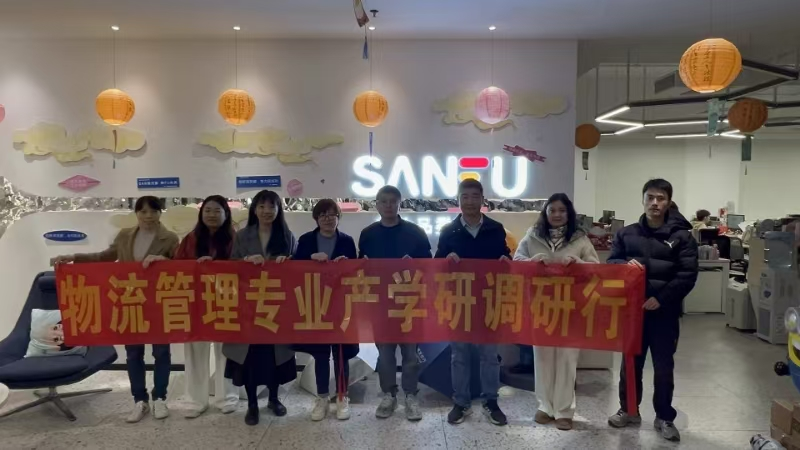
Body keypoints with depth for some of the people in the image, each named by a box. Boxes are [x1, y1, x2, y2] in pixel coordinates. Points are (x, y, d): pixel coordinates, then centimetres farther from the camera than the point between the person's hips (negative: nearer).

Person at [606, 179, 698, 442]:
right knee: (631, 363, 12)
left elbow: (688, 274, -6)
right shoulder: (626, 233, 7)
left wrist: (661, 298, -16)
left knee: (664, 367, 8)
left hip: (665, 312, -2)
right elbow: (611, 263, 8)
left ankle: (664, 418, 23)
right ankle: (629, 410, 29)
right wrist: (626, 264, -15)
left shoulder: (681, 235, -1)